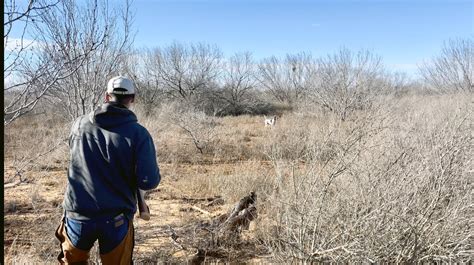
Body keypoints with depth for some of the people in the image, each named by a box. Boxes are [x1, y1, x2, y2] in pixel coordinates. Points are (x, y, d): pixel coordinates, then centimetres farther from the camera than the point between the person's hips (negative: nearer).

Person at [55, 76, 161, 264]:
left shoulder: (79, 125, -1)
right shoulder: (138, 133, -13)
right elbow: (149, 182, -18)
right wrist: (153, 175, 4)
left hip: (78, 215, 3)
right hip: (116, 219, -3)